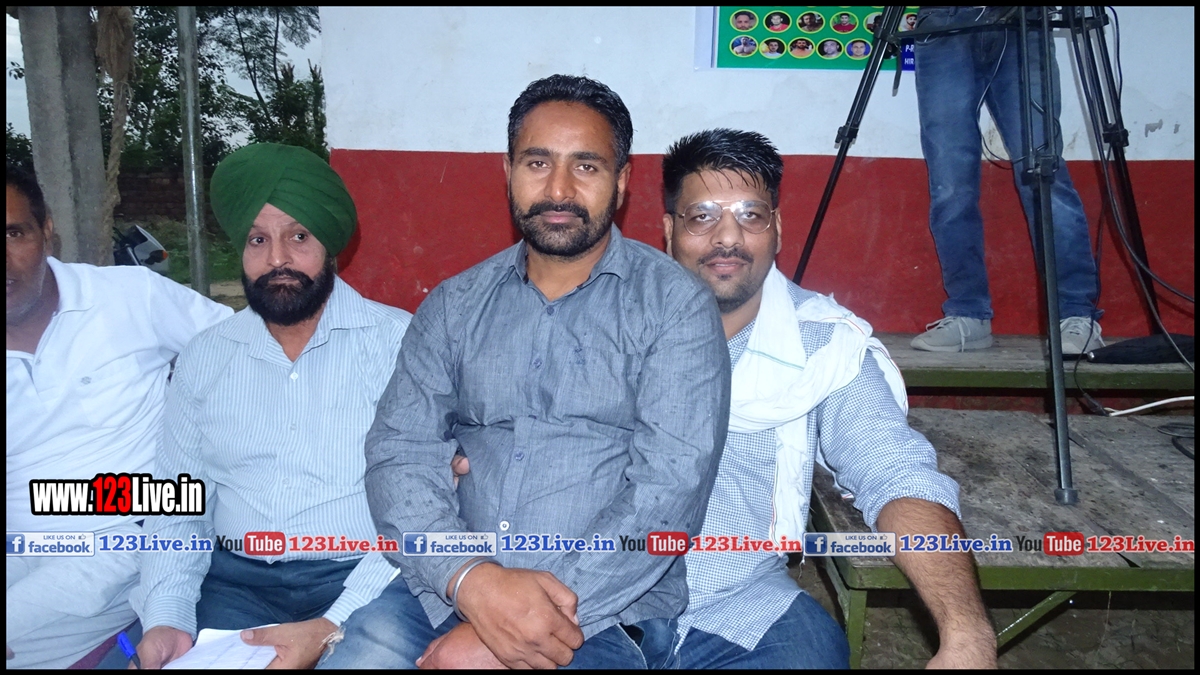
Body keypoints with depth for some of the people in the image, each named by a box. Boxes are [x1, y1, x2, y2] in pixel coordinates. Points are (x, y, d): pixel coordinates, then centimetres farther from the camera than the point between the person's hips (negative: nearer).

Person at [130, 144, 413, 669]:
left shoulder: (400, 341, -5)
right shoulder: (204, 358, 10)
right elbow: (179, 505, 11)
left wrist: (331, 628, -20)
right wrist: (167, 617, -6)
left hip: (363, 580, -3)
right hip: (237, 580, 3)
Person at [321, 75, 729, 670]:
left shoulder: (675, 305, -2)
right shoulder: (454, 306, 9)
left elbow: (670, 488, -11)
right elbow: (398, 454, 1)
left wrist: (548, 615, -18)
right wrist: (473, 579, -16)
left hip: (604, 611, -2)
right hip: (446, 590, 3)